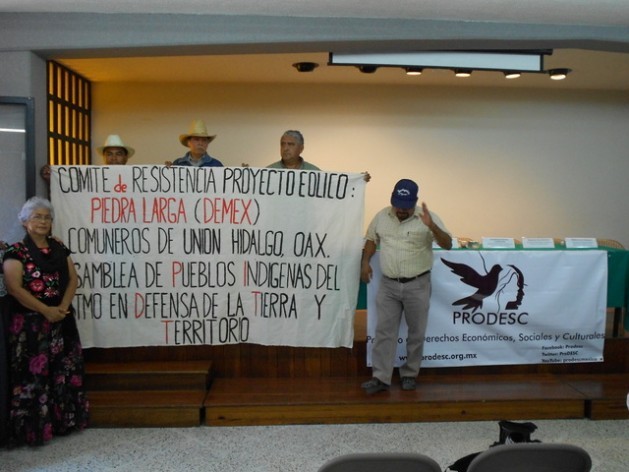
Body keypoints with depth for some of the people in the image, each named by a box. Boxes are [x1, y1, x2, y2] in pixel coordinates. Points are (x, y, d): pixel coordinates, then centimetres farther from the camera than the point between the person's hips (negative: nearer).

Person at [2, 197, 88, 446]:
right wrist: (45, 310, -17)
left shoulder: (59, 248, 11)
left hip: (61, 320, 5)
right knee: (33, 373, -3)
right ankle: (34, 429, 8)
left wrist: (63, 306, -8)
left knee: (64, 371, 9)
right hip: (30, 321, -5)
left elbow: (72, 278, 7)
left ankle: (63, 421, 22)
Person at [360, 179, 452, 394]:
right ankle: (380, 378, 8)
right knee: (384, 332, 2)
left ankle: (410, 374, 25)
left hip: (417, 285, -2)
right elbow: (371, 239, 16)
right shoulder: (381, 216, 2)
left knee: (416, 333, 9)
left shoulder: (428, 218, -9)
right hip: (388, 285, 2)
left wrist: (431, 226, -31)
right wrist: (365, 262, 4)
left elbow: (447, 244, -16)